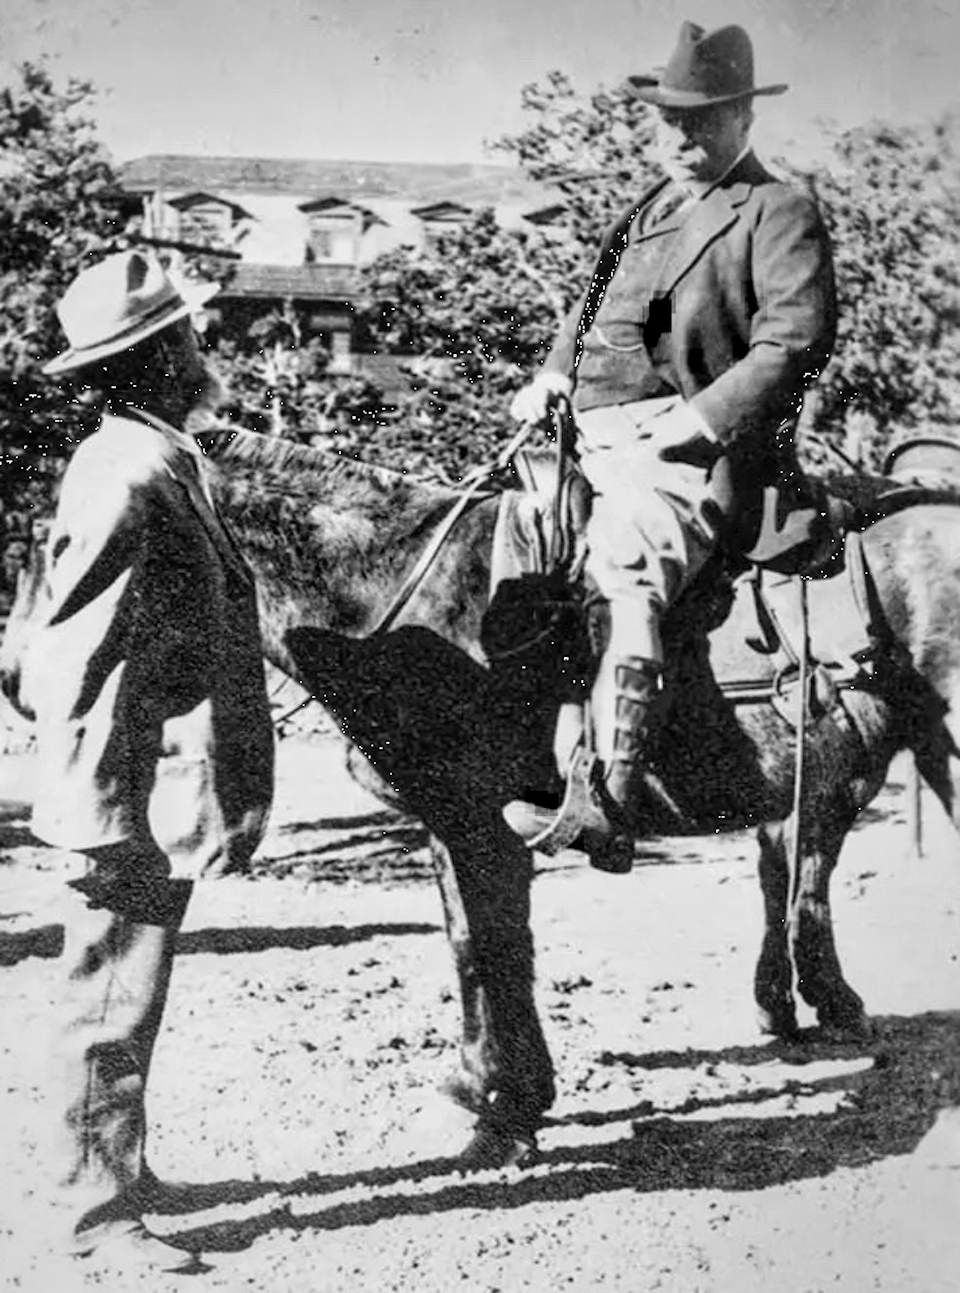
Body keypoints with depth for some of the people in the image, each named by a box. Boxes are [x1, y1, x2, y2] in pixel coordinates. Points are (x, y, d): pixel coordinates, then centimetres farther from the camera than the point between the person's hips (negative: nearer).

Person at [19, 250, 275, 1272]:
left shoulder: (159, 462, 12)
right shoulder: (129, 478, -19)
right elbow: (65, 662, -22)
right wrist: (104, 813, -22)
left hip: (162, 803, 10)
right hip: (130, 804, -10)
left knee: (124, 995, 20)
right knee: (112, 1004, -1)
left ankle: (117, 1173, 34)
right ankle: (94, 1215, 9)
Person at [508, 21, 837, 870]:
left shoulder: (779, 212, 1)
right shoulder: (647, 215, 25)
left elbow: (796, 340, -11)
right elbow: (590, 314, 33)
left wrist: (702, 416, -20)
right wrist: (552, 375, 12)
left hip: (687, 449, -9)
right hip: (595, 440, 9)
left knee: (626, 572, -29)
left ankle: (609, 800, -34)